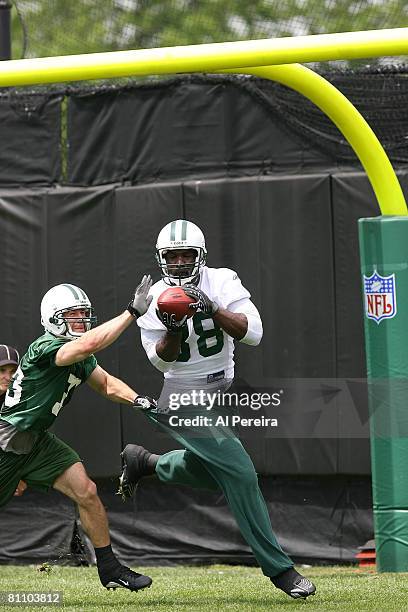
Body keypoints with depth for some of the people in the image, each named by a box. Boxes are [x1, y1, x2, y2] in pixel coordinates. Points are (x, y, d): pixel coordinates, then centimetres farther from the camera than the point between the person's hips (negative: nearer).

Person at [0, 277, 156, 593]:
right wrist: (133, 311, -38)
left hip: (38, 442, 8)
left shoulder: (81, 358, 4)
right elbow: (89, 344, -40)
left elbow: (106, 384, 12)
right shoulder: (46, 348, -24)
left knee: (86, 492, -6)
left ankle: (110, 569, 1)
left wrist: (137, 399, -9)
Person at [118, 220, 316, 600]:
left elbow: (253, 334, -18)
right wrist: (173, 330, -27)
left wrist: (212, 308, -31)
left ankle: (142, 462, 45)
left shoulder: (222, 283, -6)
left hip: (218, 391, 5)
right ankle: (279, 569, -10)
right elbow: (161, 361, -8)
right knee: (239, 472, -15)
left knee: (208, 473, 22)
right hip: (182, 398, -5)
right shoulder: (155, 299, -8)